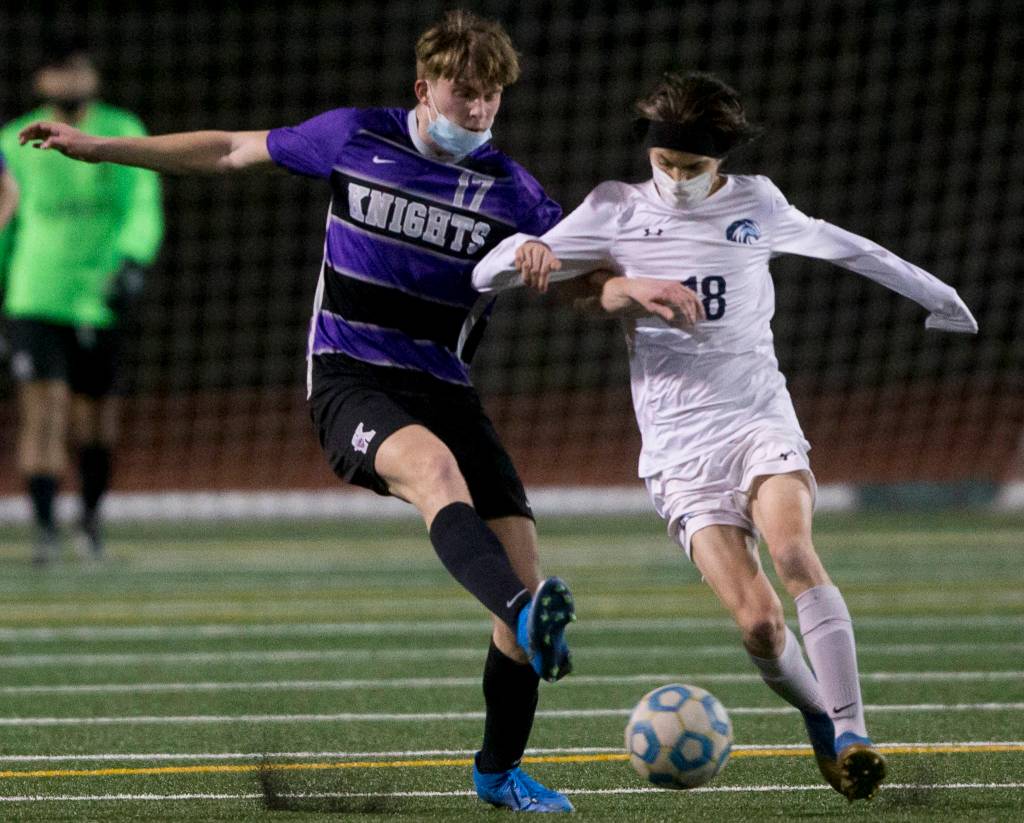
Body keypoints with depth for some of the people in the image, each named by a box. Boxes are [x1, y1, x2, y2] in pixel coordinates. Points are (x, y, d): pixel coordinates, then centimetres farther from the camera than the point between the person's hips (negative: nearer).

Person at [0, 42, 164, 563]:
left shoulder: (124, 135, 1)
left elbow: (144, 212, -6)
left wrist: (132, 263, -25)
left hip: (100, 301, 1)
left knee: (94, 421, 9)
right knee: (42, 408, -16)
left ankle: (91, 516, 32)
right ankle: (44, 526, -17)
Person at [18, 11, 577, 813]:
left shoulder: (509, 188, 2)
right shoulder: (355, 137, 2)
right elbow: (232, 150, 14)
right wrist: (101, 148, 15)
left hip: (444, 387, 3)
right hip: (349, 378, -3)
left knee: (521, 557, -8)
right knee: (434, 467, -37)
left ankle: (501, 769, 10)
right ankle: (527, 618, -63)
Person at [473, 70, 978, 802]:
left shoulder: (756, 204, 8)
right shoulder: (617, 211, 4)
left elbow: (839, 246, 26)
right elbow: (488, 276, 3)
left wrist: (937, 296, 38)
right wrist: (526, 251, -22)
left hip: (761, 421, 1)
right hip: (680, 449, -1)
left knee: (793, 551, -30)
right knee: (758, 620, -18)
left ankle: (851, 736, -30)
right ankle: (819, 718, 10)